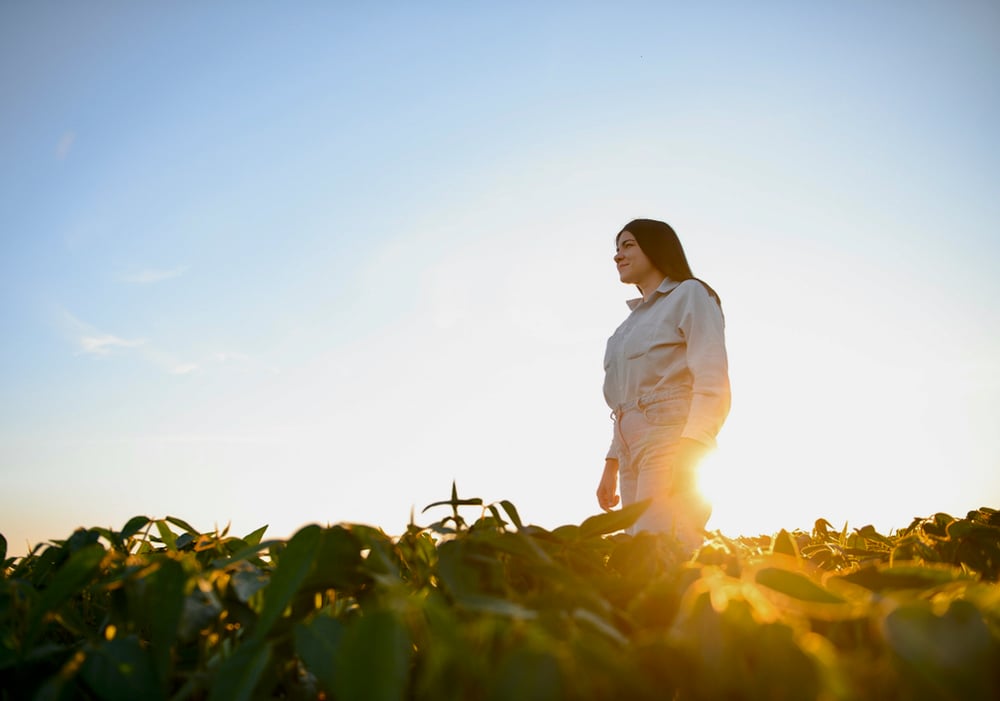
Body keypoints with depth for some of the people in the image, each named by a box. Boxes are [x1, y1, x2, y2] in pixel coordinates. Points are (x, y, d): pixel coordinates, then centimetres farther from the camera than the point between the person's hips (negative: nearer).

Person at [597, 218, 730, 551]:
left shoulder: (690, 294, 3)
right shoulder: (634, 319, 26)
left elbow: (712, 382, -11)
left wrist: (690, 449, -23)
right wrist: (611, 465, 18)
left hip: (670, 439, -8)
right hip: (632, 448, 8)